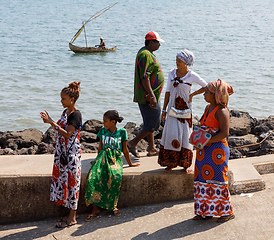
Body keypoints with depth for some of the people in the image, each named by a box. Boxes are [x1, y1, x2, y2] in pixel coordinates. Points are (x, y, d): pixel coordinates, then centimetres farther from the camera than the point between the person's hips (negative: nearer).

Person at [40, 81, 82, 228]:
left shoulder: (75, 114, -16)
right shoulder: (66, 112, 12)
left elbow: (67, 134, -23)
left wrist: (52, 123, -25)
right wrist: (50, 120, 3)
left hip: (71, 153, -9)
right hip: (62, 152, 9)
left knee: (71, 182, -2)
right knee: (63, 180, 12)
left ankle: (72, 217, 6)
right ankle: (72, 214, 23)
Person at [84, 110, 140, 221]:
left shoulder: (122, 132, 2)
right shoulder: (103, 131, 11)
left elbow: (125, 149, 11)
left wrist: (130, 163, 17)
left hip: (116, 159, -2)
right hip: (103, 157, 2)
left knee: (115, 178, -35)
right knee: (93, 177, -28)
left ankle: (113, 205, -13)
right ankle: (95, 208, -20)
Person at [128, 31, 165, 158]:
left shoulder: (145, 53, 16)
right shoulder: (146, 55, -19)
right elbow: (144, 78, -25)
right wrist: (152, 96, -28)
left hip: (148, 96, 11)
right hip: (148, 97, -11)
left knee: (150, 123, 15)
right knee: (152, 123, -5)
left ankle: (152, 148, 22)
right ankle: (133, 143, 1)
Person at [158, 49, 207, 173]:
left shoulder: (192, 76, -7)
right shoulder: (172, 73, 0)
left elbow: (206, 87, 3)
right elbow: (168, 92, 5)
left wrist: (192, 94, -4)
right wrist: (164, 109, 4)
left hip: (185, 109, -2)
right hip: (173, 109, 2)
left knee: (185, 136, 1)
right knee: (171, 134, -1)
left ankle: (186, 164, 12)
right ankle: (170, 163, 9)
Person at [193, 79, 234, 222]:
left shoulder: (221, 111, -15)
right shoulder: (208, 108, 12)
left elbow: (224, 133, -20)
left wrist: (207, 141, -20)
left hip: (217, 150, -9)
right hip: (205, 151, 9)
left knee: (217, 180, -2)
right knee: (204, 178, 10)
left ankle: (227, 211, 12)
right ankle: (206, 211, 20)